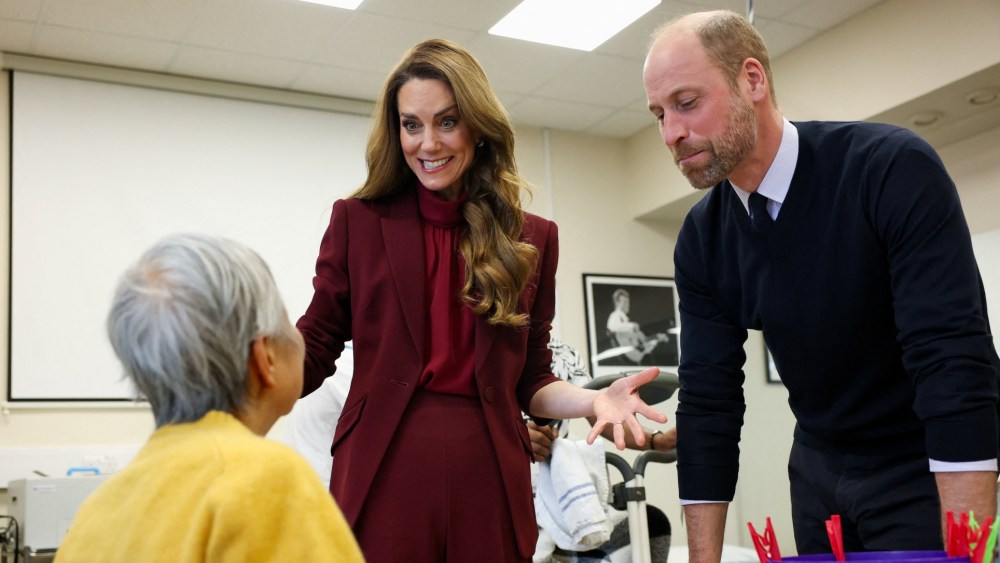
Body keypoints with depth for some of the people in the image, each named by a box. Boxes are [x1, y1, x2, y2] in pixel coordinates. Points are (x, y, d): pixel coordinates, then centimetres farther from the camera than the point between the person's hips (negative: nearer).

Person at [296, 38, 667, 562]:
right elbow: (312, 351, 4)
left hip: (489, 479, 2)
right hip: (382, 474, -1)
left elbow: (531, 380, 11)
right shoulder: (358, 220, 4)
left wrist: (594, 400, -9)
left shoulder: (533, 238, 8)